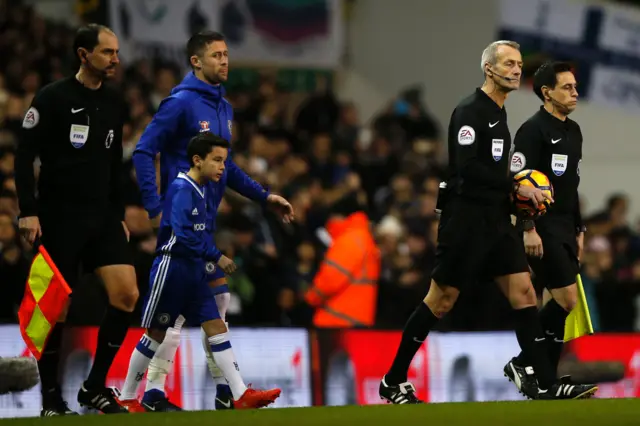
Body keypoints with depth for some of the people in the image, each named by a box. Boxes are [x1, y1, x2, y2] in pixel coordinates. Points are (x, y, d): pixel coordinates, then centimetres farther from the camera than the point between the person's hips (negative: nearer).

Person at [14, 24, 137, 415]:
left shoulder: (115, 104, 11)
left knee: (127, 294, -8)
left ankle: (95, 386, 3)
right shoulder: (52, 98, -7)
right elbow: (25, 155, -8)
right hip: (59, 217, -6)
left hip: (102, 214, 6)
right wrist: (28, 211, -15)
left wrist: (119, 215, 17)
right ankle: (51, 398, 10)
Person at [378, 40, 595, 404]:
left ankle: (547, 386, -4)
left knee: (524, 292, -1)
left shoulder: (499, 115, 17)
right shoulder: (470, 111, -11)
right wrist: (516, 187, -19)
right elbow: (467, 167, -22)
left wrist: (513, 197, 11)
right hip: (466, 219, -8)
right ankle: (393, 382, 9)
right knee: (442, 301, -2)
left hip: (496, 219, 8)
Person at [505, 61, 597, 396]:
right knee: (566, 300, -12)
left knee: (555, 302, 7)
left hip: (564, 228, 9)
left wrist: (578, 230, 22)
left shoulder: (573, 131, 16)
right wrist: (528, 229, -21)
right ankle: (524, 364, -2)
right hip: (542, 229, -9)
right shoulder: (533, 130, -10)